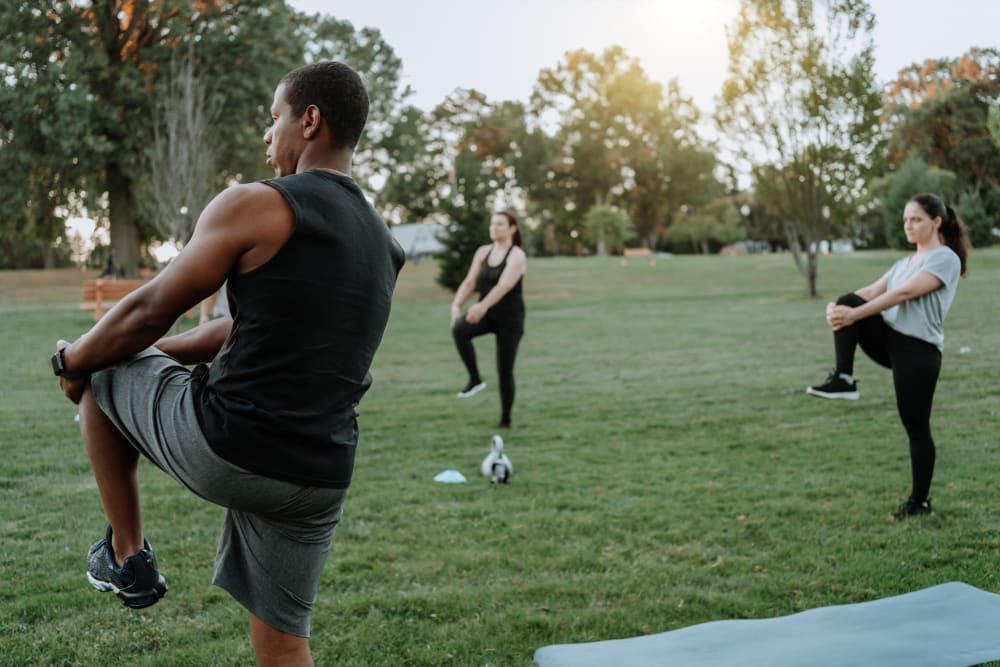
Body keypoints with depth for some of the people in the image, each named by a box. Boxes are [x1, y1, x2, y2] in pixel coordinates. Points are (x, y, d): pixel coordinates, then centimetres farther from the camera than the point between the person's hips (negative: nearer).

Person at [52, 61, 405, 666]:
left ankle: (126, 555, 24)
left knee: (102, 369, 21)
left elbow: (150, 312, -2)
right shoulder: (384, 246, 13)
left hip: (223, 451, -6)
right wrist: (161, 350, 27)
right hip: (318, 480, 6)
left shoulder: (256, 207, -10)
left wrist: (72, 362, 17)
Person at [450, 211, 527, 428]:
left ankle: (506, 419, 16)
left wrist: (483, 305, -47)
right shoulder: (483, 252, 6)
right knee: (459, 329, -29)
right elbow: (470, 281, 0)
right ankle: (475, 380, -15)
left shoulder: (517, 255, -13)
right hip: (486, 314, 4)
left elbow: (504, 285, -30)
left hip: (510, 317, -4)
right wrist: (456, 305, -18)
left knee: (505, 371, -1)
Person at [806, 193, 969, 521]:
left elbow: (903, 294, -18)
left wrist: (854, 315, -26)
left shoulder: (945, 259, -5)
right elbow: (873, 291, 5)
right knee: (848, 301, -16)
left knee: (916, 427, -2)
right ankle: (843, 380, -19)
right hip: (889, 340, 7)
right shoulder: (905, 262, 20)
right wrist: (838, 308, -17)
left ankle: (920, 501, 12)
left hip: (918, 349, -7)